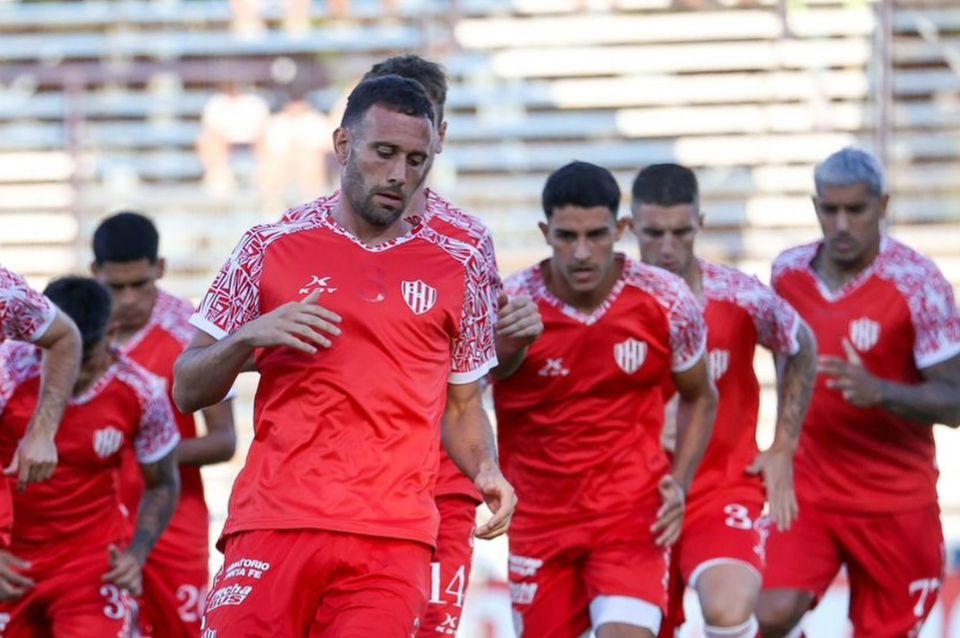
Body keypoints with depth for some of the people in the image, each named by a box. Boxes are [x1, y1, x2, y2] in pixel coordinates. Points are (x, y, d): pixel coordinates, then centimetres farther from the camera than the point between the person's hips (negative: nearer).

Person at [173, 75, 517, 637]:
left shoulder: (459, 268, 13)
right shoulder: (272, 248, 9)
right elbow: (188, 390, 10)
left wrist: (487, 471, 0)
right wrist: (248, 337, -9)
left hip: (393, 539, 0)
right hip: (274, 522, 0)